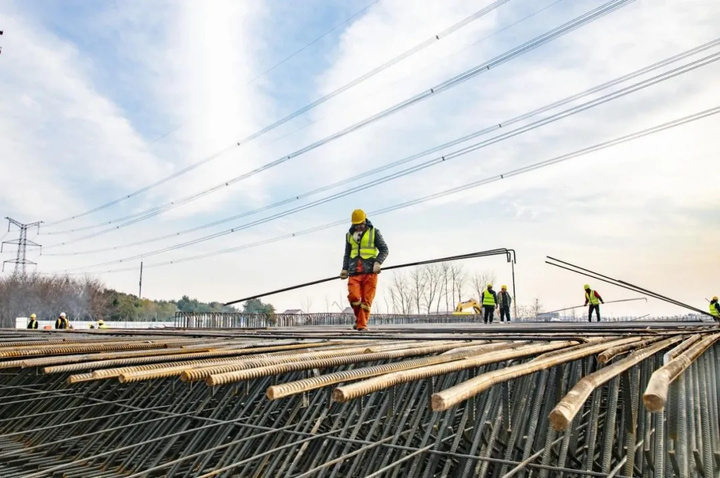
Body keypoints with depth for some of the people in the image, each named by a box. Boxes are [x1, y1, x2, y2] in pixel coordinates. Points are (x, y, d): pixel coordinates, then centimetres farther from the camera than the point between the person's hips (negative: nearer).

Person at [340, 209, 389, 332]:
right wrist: (345, 269, 12)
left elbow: (384, 250, 6)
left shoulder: (374, 232, 9)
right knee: (353, 296, -15)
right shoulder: (349, 235, 19)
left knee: (366, 300, -7)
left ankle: (362, 325, 2)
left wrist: (378, 262, -11)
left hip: (370, 272, -2)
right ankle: (359, 318, 7)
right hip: (354, 272, 2)